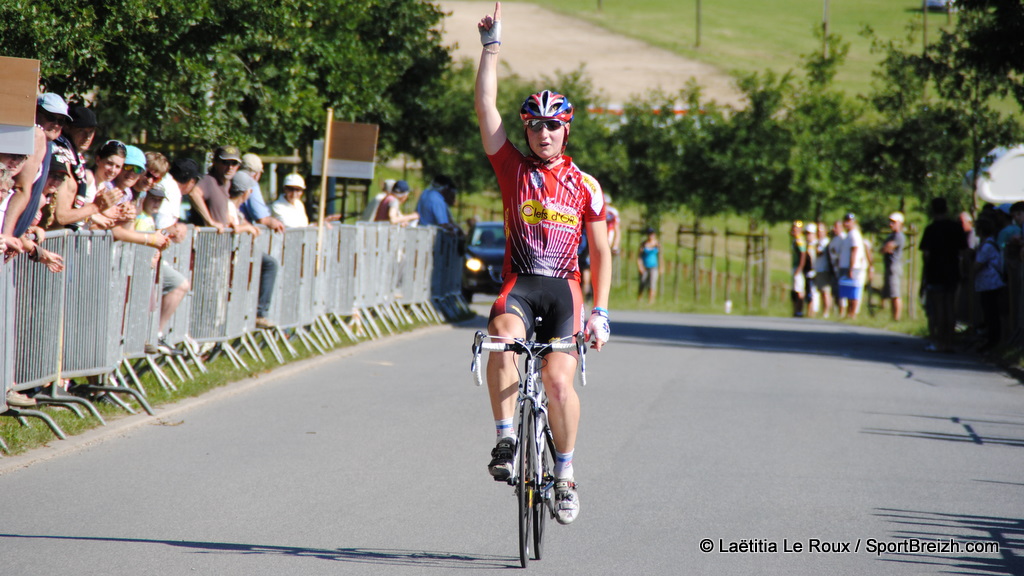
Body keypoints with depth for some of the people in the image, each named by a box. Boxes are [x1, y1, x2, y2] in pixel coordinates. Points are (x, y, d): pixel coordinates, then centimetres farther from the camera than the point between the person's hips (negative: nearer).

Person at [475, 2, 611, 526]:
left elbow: (601, 252, 10)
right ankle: (505, 441, -24)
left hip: (564, 288, 0)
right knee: (503, 341, -32)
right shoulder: (513, 168, 6)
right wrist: (491, 49, -5)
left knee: (558, 379, -17)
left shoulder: (584, 186, 6)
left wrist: (600, 312, 2)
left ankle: (565, 472, 3)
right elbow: (485, 108, -2)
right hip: (519, 282, 0)